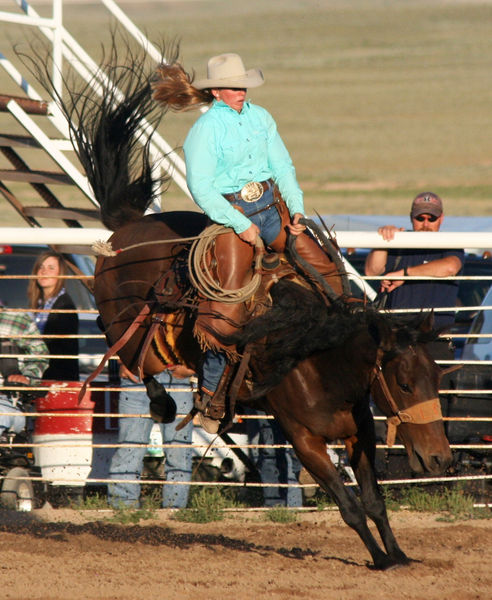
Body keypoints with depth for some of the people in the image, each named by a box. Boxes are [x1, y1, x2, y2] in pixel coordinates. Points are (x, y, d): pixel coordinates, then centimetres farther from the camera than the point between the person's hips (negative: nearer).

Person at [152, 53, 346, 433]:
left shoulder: (260, 117, 9)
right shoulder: (205, 129, -8)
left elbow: (283, 166, 11)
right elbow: (201, 187, -13)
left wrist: (296, 209, -3)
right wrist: (241, 225, -17)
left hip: (273, 205, 6)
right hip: (233, 214, -6)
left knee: (324, 270, -6)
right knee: (226, 309, -12)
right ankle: (211, 394, 2)